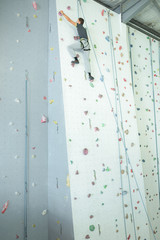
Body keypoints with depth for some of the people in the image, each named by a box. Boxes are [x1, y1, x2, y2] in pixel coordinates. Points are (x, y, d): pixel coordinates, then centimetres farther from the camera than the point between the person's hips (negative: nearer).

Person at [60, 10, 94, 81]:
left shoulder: (79, 25, 13)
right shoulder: (84, 29, 32)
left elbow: (69, 20, 14)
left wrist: (63, 13, 23)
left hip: (82, 42, -8)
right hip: (87, 45, 8)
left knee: (69, 47, -3)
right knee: (86, 60, -1)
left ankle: (76, 59, -12)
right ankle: (89, 75, -13)